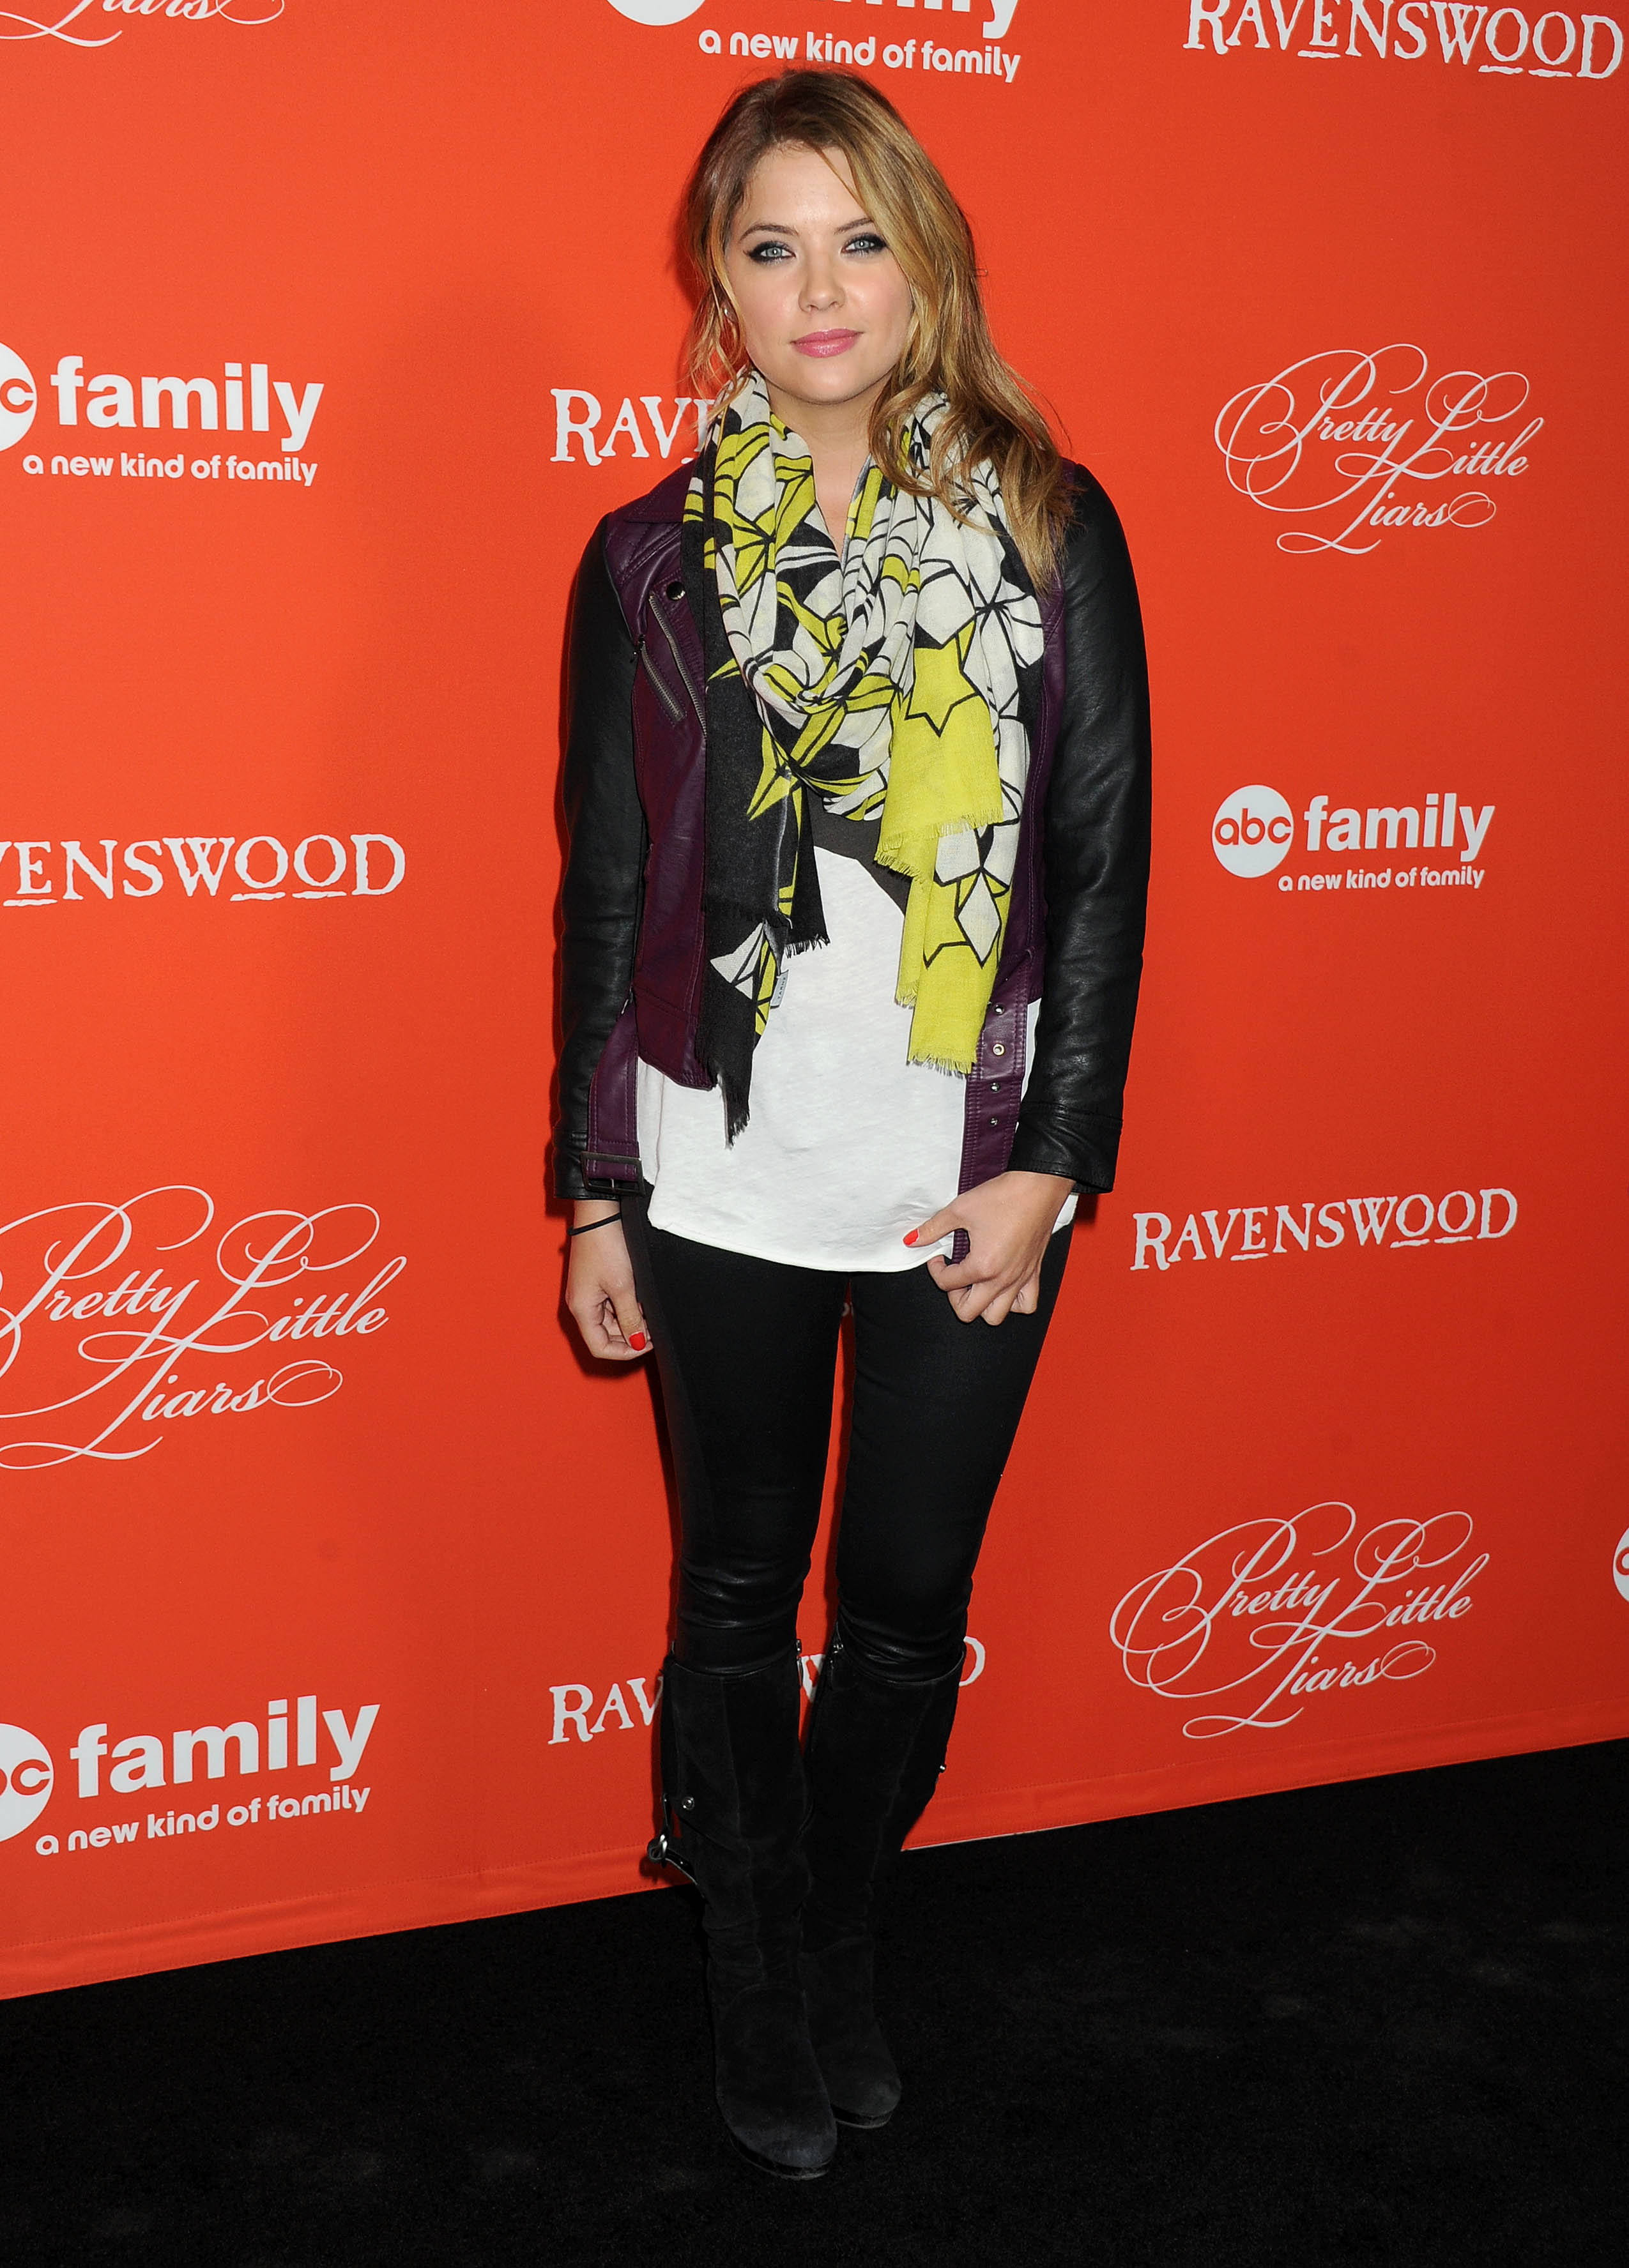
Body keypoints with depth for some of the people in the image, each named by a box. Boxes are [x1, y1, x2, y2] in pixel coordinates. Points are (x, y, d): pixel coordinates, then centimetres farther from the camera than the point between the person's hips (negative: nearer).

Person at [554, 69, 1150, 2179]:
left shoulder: (1049, 530, 0)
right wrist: (592, 1193, 3)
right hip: (725, 1182, 0)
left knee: (911, 1600, 11)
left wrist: (1052, 1161, -7)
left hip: (967, 1180, 0)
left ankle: (840, 1953, 36)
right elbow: (603, 892, 4)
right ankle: (762, 1992, 32)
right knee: (739, 1596, 12)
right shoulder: (652, 557, 2)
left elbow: (1106, 859, 0)